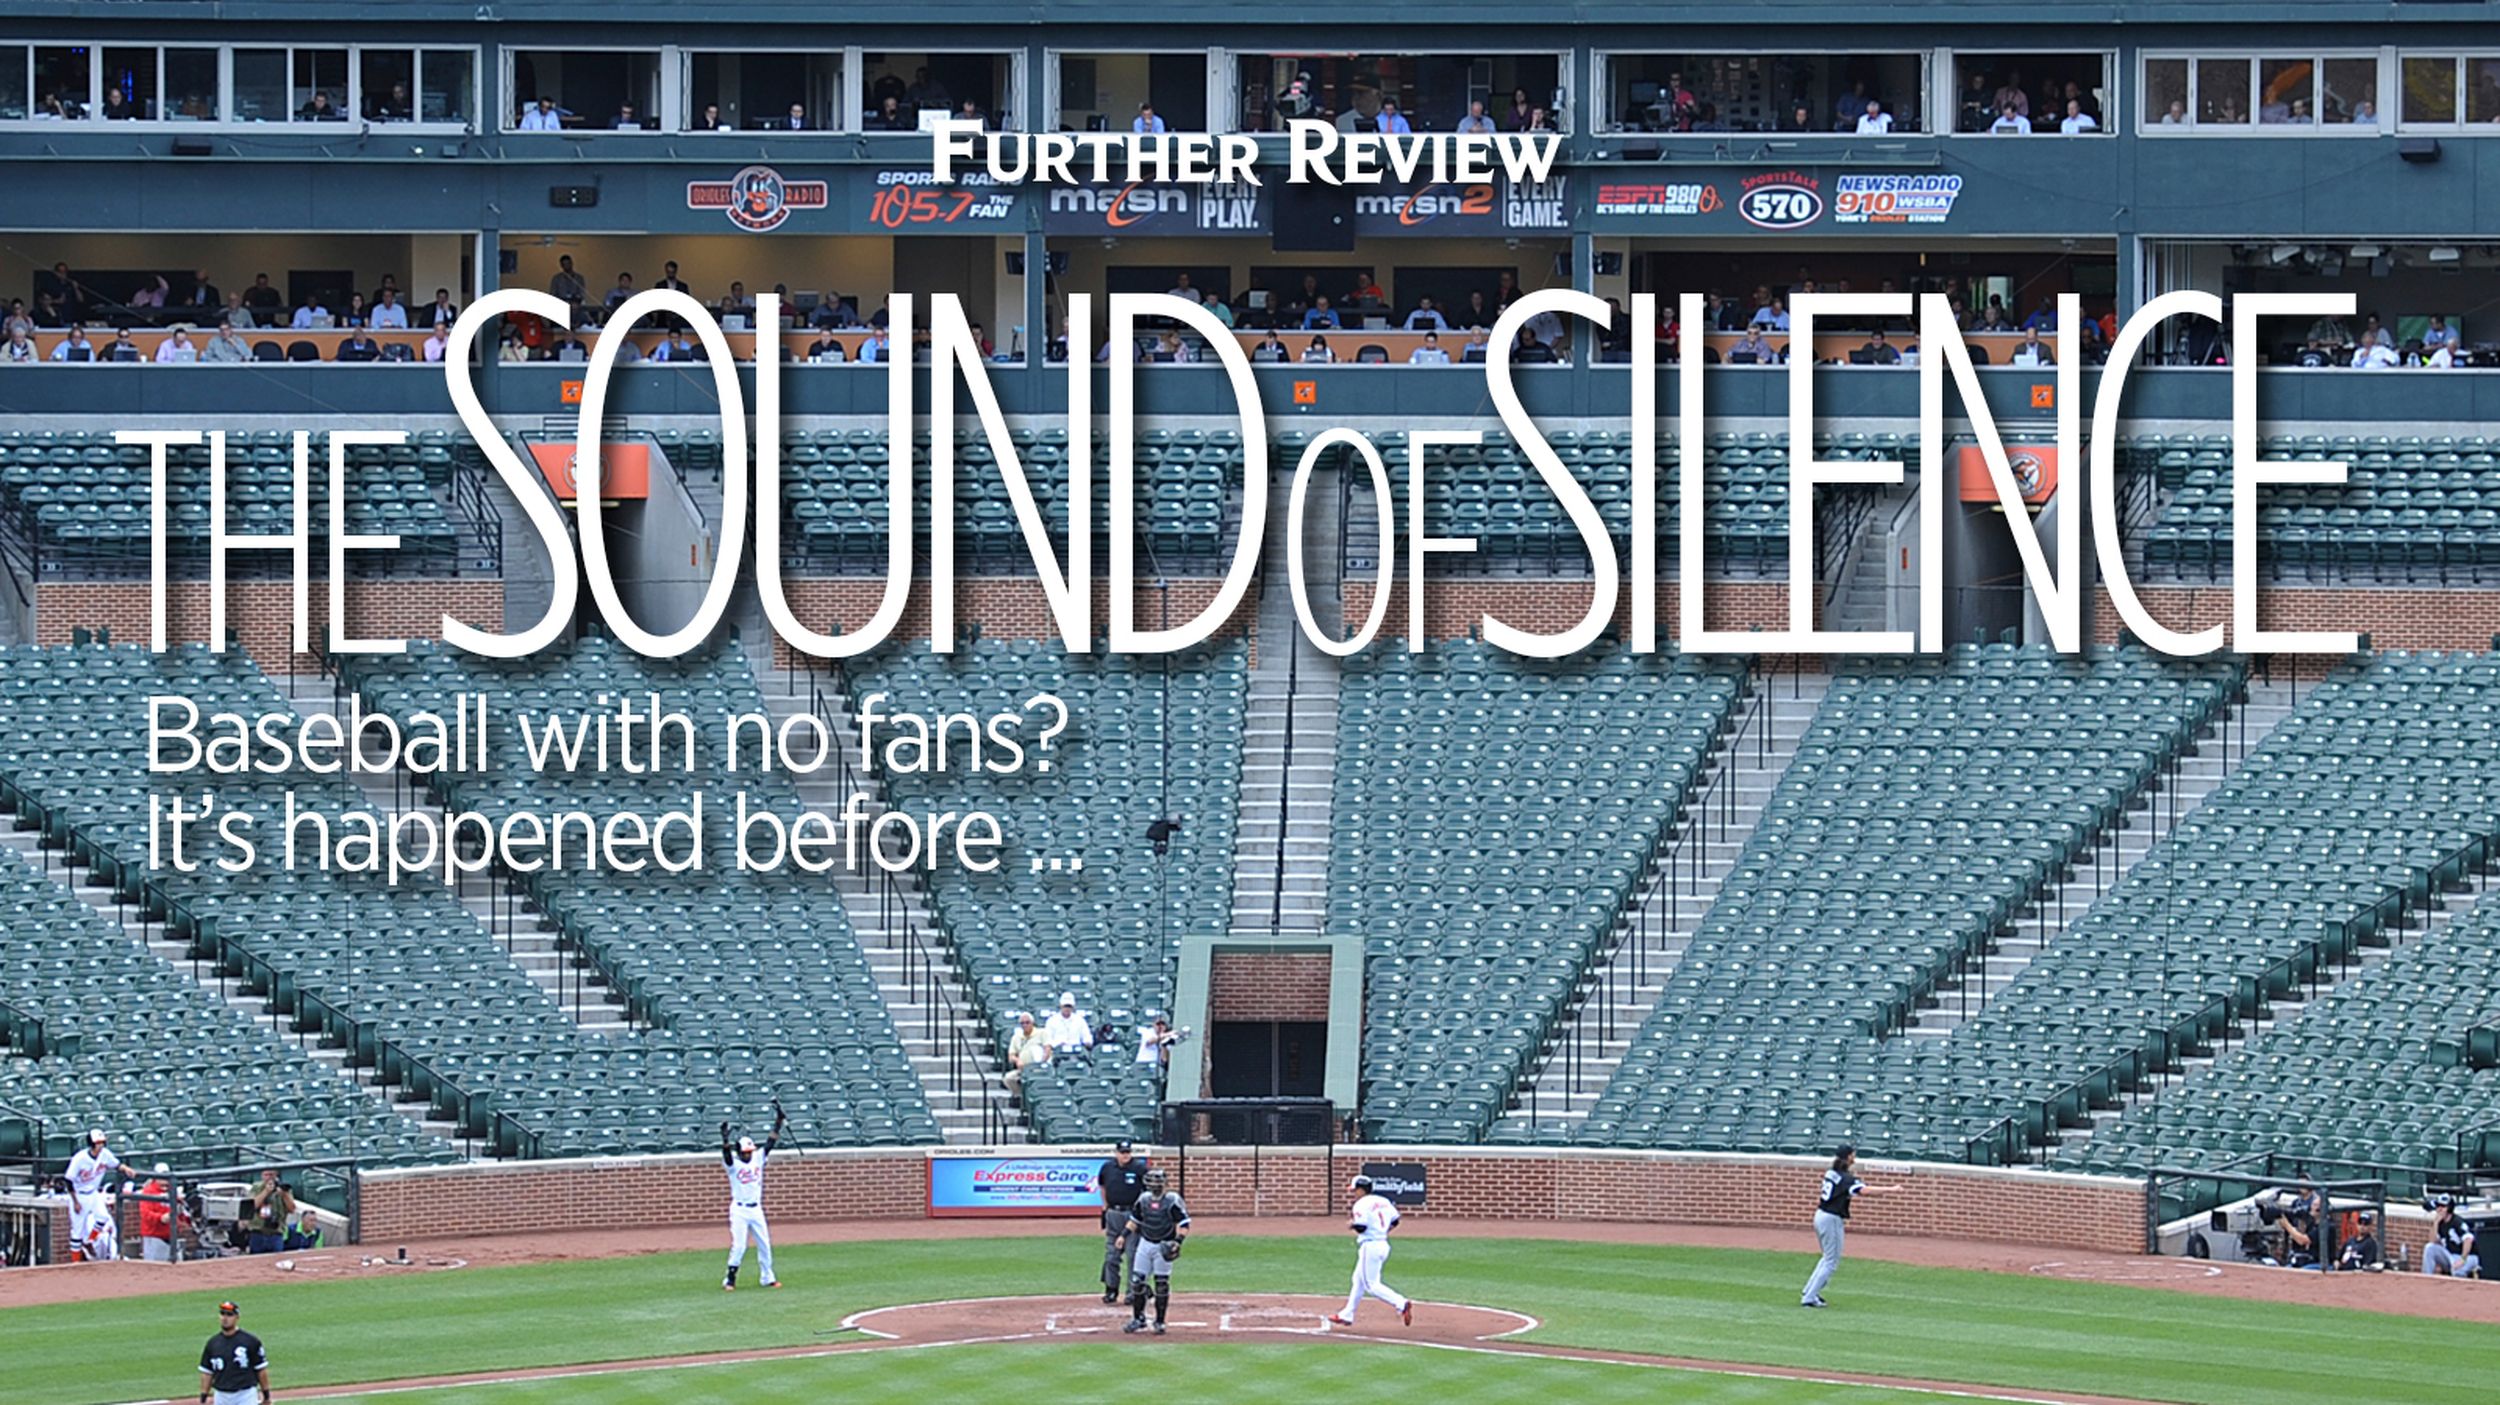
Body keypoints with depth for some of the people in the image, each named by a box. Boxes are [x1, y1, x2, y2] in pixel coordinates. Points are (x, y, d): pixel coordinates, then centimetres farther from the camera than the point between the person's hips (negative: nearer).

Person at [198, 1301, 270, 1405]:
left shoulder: (250, 1341, -4)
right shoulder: (212, 1343, 7)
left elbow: (261, 1370, -1)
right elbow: (206, 1373, 10)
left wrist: (266, 1396, -1)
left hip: (245, 1396, -4)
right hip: (221, 1396, 4)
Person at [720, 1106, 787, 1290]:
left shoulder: (758, 1158, 6)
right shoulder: (733, 1163, -7)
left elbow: (771, 1141, 3)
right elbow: (727, 1155, -28)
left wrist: (779, 1120, -4)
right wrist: (725, 1140, -46)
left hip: (756, 1210, 5)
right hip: (739, 1210, -5)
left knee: (765, 1245, 9)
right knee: (738, 1246, -9)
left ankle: (768, 1278, 20)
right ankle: (729, 1280, -2)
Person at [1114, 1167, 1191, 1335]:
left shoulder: (1172, 1201, -11)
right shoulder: (1144, 1199, 5)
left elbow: (1184, 1225, -12)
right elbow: (1134, 1220, 16)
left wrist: (1178, 1242, -24)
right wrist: (1124, 1235, 5)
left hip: (1163, 1246, -5)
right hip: (1145, 1244, 5)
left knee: (1161, 1284, -1)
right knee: (1137, 1281, 3)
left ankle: (1159, 1322, 8)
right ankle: (1138, 1319, 16)